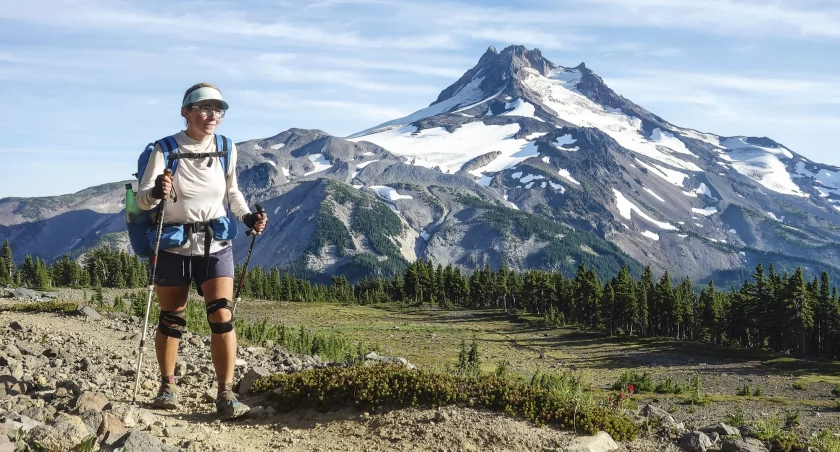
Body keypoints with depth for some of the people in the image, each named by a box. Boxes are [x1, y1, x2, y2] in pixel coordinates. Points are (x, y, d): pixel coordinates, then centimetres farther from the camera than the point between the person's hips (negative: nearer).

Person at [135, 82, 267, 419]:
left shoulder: (227, 149, -1)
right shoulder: (165, 149, -11)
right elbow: (142, 199, -17)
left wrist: (247, 217, -2)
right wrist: (156, 193, -40)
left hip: (215, 244, 2)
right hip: (173, 246, -2)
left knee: (222, 316, -11)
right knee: (171, 319, 10)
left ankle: (225, 394, -6)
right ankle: (167, 386, 28)